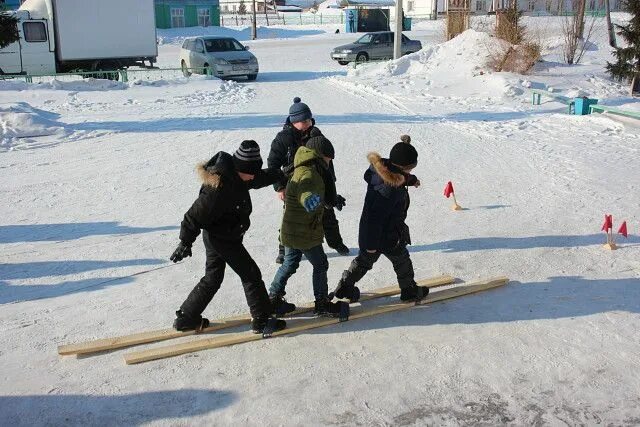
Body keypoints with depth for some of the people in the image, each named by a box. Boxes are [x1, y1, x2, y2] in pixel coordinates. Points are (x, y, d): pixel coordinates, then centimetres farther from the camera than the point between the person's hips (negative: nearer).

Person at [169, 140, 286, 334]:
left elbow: (261, 178, 19)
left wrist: (282, 174, 26)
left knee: (213, 278, 18)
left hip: (215, 236, 10)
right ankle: (262, 320, 11)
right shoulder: (221, 187, -30)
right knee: (251, 274, 0)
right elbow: (197, 214, -26)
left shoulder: (235, 174, -2)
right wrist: (186, 242, -19)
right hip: (222, 238, -10)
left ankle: (186, 318, 25)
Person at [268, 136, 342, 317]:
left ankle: (274, 299, 26)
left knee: (290, 264, 20)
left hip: (291, 231, 10)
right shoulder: (308, 175, -23)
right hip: (305, 234, -10)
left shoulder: (304, 171, 10)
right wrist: (313, 202, -63)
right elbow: (307, 195, -45)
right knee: (320, 264, 5)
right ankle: (321, 304, 16)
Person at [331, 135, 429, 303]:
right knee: (402, 262, 18)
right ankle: (409, 291, 39)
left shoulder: (379, 170, -10)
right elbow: (376, 217, -33)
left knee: (365, 259, 26)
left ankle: (345, 286, 34)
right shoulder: (390, 189, -37)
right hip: (387, 238, -8)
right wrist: (372, 244, -24)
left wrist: (411, 180, 29)